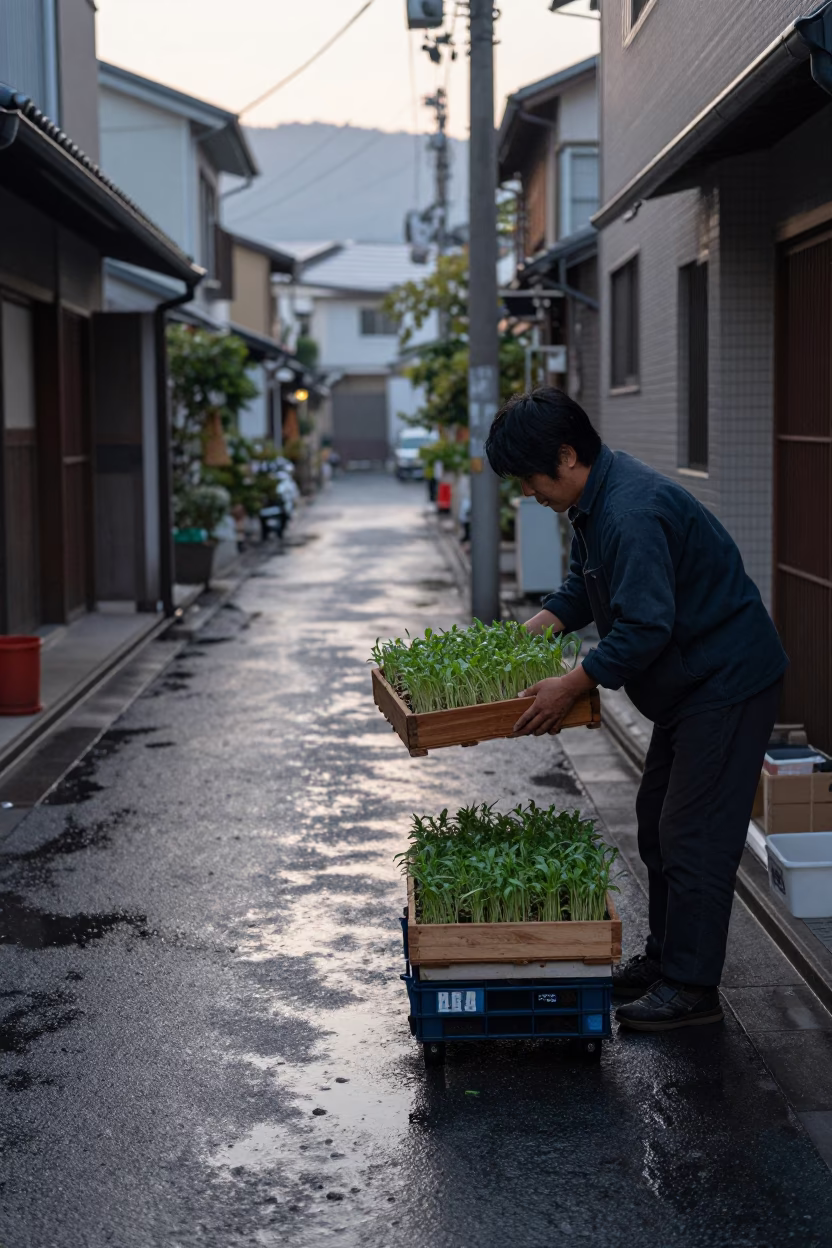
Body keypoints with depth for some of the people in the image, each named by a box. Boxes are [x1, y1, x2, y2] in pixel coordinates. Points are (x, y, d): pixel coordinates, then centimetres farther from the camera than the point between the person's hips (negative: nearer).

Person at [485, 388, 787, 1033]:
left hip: (728, 682, -11)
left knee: (694, 834, -6)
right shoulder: (597, 497, 7)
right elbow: (583, 588, 20)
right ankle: (664, 956, 29)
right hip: (690, 682, 11)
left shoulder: (632, 513, -27)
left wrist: (570, 686, -23)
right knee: (658, 818, 17)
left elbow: (644, 627, -30)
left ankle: (692, 987, 2)